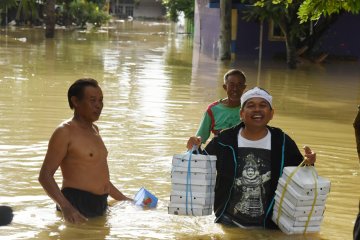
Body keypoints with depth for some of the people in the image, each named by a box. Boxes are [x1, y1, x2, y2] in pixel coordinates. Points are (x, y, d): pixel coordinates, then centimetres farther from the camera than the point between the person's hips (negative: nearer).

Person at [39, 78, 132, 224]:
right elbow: (45, 176, -16)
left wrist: (124, 199, 27)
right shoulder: (65, 132, -9)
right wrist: (65, 207, -30)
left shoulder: (94, 129, 17)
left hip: (101, 205, 8)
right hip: (76, 206, -8)